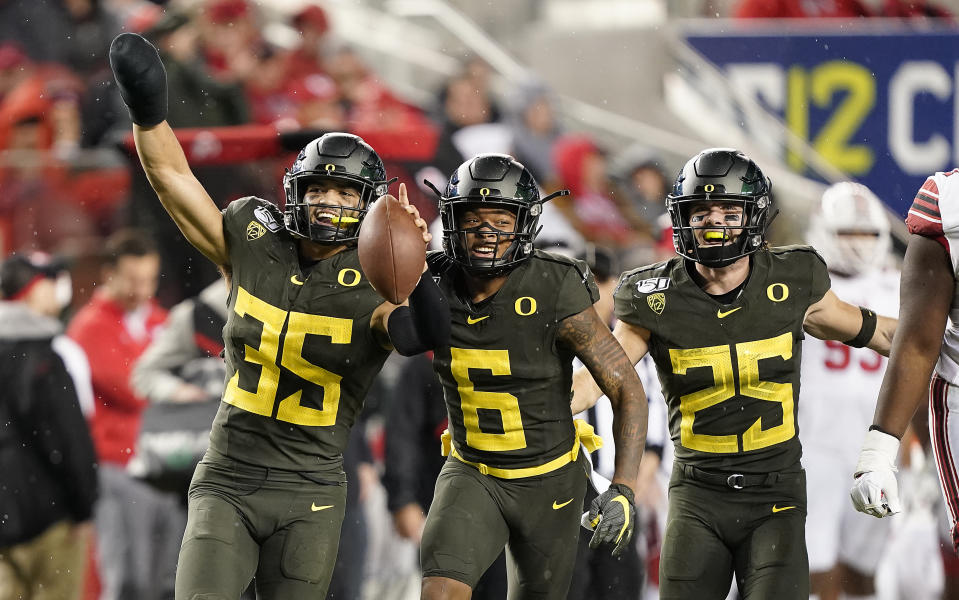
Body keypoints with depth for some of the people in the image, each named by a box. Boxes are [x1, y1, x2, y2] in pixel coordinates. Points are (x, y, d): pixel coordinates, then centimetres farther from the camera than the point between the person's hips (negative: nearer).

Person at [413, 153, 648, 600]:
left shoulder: (554, 294, -22)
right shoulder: (435, 289, -13)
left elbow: (627, 390, -17)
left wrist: (623, 490, -26)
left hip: (548, 482, -1)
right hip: (471, 475, 2)